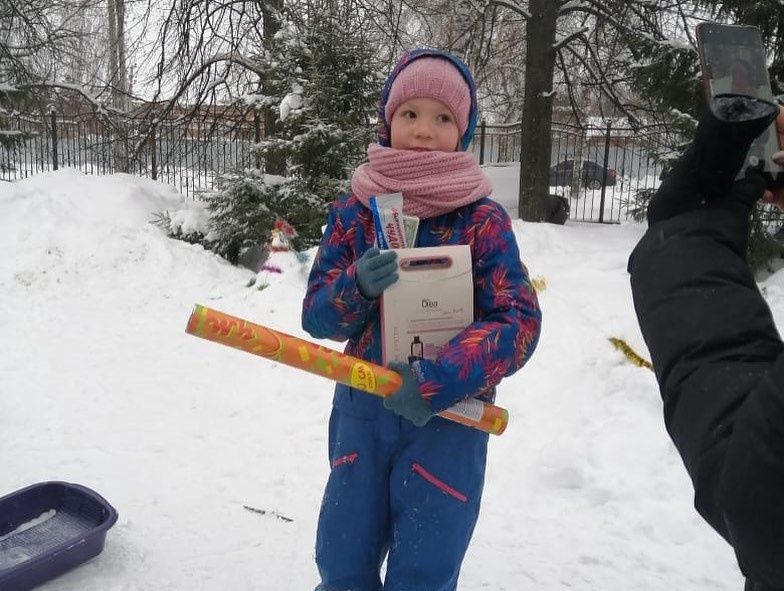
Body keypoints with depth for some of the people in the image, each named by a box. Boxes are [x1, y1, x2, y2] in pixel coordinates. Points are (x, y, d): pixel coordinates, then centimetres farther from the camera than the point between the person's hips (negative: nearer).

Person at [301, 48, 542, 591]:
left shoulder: (482, 217, -8)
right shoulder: (354, 209, -1)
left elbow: (520, 321, -14)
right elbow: (317, 317, -1)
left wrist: (438, 383, -25)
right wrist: (357, 286, -24)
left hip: (449, 417, -2)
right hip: (362, 408, 3)